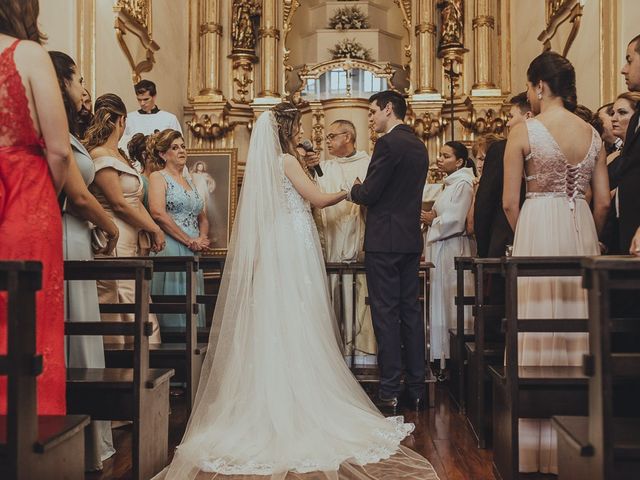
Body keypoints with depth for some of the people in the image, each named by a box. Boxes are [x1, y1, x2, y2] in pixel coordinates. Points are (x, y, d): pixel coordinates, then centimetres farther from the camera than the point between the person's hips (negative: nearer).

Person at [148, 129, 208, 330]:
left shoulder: (189, 181, 21)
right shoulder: (158, 177, 0)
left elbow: (203, 218, 23)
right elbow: (158, 213, -15)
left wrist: (201, 239, 1)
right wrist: (189, 241, -16)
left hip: (193, 252, 7)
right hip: (170, 248, -7)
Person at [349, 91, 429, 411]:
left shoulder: (388, 143, -12)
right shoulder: (419, 145, 15)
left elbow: (369, 193, -15)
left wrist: (354, 190, 6)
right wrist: (366, 191, 16)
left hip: (384, 240, -8)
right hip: (411, 240, 8)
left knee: (386, 313, -4)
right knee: (411, 311, 11)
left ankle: (390, 391, 1)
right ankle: (416, 389, 17)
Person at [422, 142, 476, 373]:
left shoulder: (463, 184, -11)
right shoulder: (450, 183, 19)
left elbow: (455, 220, -18)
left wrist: (432, 220, -3)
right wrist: (433, 217, 4)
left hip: (453, 249, -9)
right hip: (441, 250, 9)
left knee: (451, 304, -5)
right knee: (442, 303, 9)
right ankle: (445, 356, 14)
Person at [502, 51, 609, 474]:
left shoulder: (523, 131, -6)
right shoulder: (592, 133, 7)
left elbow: (510, 202, -6)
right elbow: (603, 201, 7)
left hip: (537, 228, -4)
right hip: (583, 232, 5)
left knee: (539, 327, 2)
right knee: (580, 323, 12)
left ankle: (542, 444, 10)